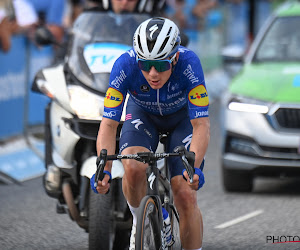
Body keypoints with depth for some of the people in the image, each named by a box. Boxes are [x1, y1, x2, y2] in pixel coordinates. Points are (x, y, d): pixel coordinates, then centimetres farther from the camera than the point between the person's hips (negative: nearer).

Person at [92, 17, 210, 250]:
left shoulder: (188, 63, -37)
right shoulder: (125, 65, -34)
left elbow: (201, 125, -37)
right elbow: (109, 124, -31)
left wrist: (193, 167, -52)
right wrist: (104, 169, -45)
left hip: (183, 117, -1)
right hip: (143, 115, 1)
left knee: (186, 196, -13)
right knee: (133, 168, -29)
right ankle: (140, 223, 0)